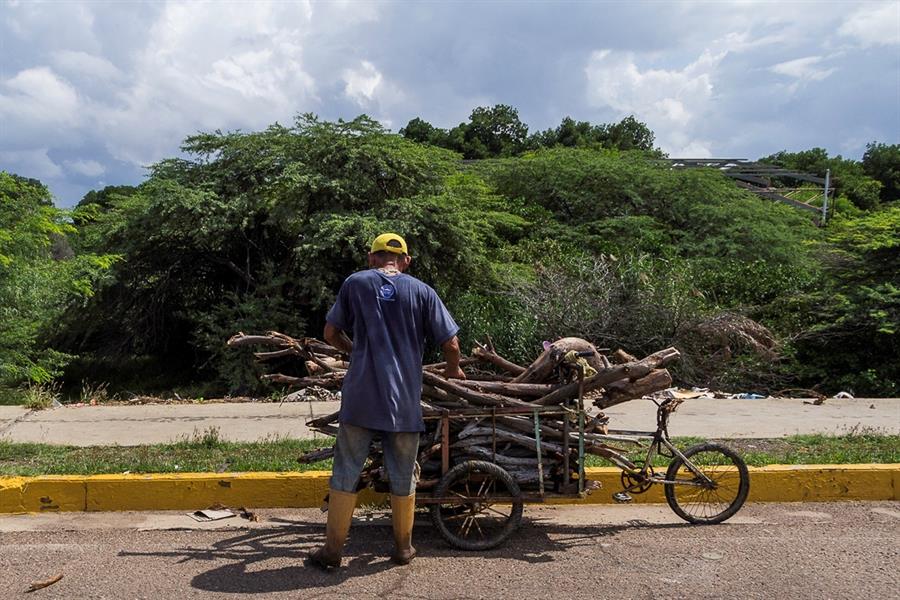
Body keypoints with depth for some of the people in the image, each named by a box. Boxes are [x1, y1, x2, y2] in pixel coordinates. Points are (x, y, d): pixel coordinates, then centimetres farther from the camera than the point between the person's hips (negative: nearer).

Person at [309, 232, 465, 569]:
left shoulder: (355, 283, 4)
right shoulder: (421, 291, 3)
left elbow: (331, 333, 10)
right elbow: (450, 343, 2)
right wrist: (453, 370, 22)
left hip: (360, 397, 0)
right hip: (404, 401, 1)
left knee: (346, 474, 9)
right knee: (403, 477, 13)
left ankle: (333, 549, 16)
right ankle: (403, 548, 26)